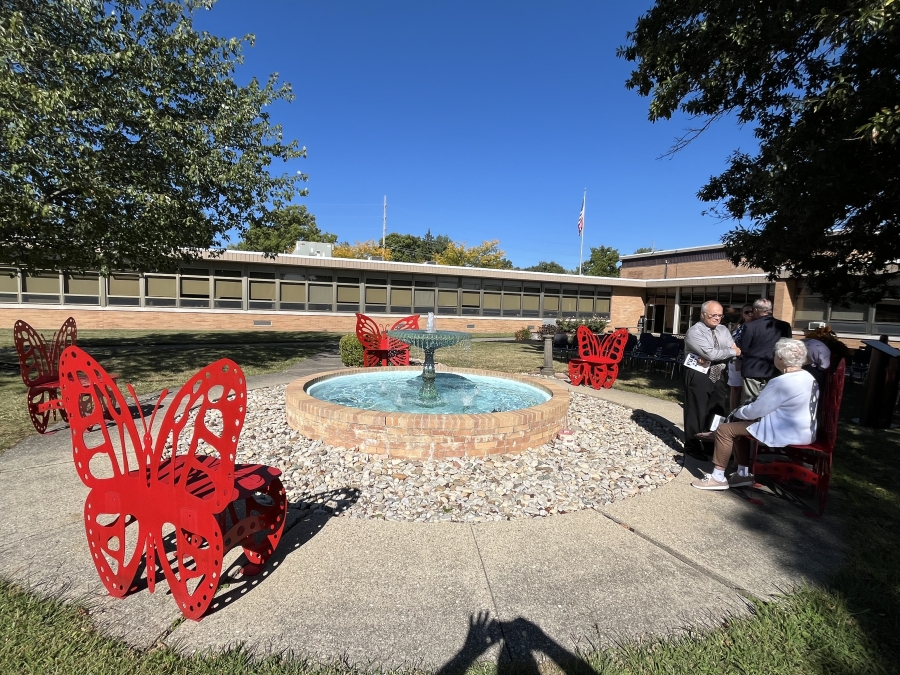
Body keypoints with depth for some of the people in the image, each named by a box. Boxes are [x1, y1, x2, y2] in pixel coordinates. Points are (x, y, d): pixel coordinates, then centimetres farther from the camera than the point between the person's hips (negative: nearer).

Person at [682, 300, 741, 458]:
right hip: (699, 377, -7)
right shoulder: (694, 332, -14)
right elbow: (711, 353, -23)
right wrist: (732, 351, -9)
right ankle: (692, 447, 15)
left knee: (717, 412, 15)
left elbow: (733, 352, -2)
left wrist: (709, 360, -19)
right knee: (697, 413, 1)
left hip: (718, 376, 7)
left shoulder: (723, 330, 8)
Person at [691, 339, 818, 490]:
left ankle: (718, 478, 2)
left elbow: (756, 410, -18)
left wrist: (738, 412, 3)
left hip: (787, 432, -10)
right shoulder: (808, 377, 8)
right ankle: (744, 473, 22)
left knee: (724, 430, -7)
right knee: (738, 425, 19)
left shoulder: (782, 382, -23)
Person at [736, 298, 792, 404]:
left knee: (749, 404, 3)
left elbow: (742, 349, -7)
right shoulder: (785, 326, 0)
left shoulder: (750, 327, -14)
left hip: (753, 371, -4)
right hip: (775, 371, 4)